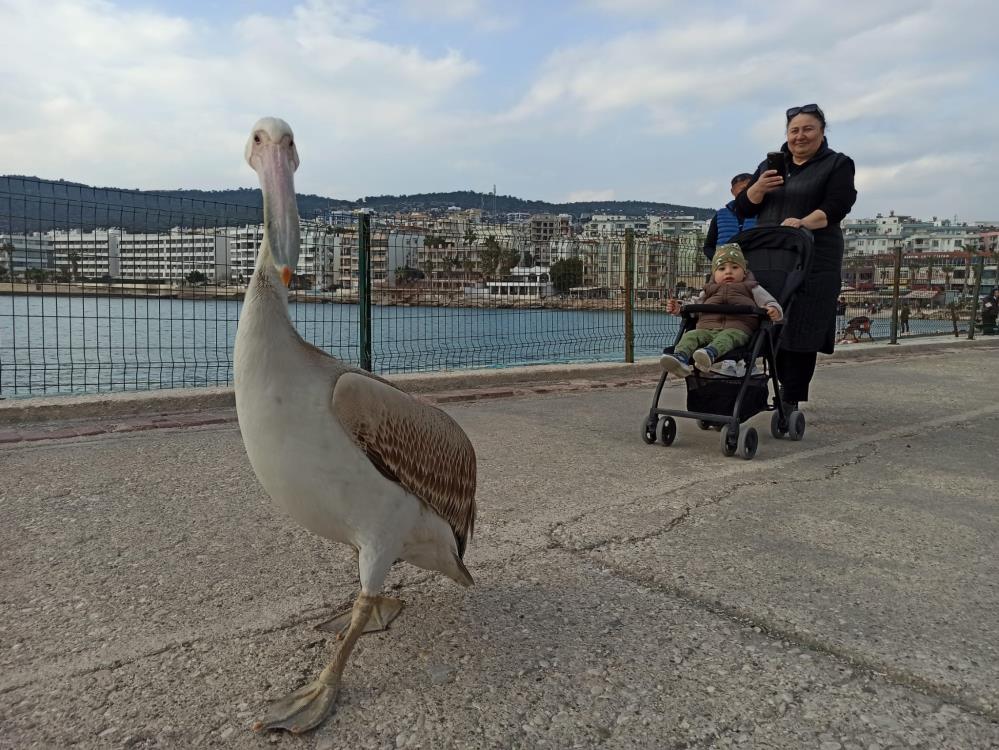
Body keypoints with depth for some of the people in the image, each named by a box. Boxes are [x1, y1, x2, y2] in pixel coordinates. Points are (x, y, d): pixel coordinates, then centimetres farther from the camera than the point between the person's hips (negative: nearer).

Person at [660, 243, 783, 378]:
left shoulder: (750, 288, 27)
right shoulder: (709, 290, 37)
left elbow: (769, 302, 17)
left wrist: (774, 310, -7)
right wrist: (678, 309, 17)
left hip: (737, 329, -3)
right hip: (707, 328, 3)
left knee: (728, 336, -39)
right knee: (691, 335, -29)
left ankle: (711, 353, -69)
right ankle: (680, 358, -56)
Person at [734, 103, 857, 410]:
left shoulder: (837, 165, 7)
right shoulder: (769, 165, 20)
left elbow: (835, 208, -7)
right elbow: (743, 208, 14)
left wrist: (804, 223, -26)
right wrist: (760, 187, -6)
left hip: (812, 262, -4)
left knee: (800, 332, -7)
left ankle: (790, 402, -4)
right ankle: (787, 390, 11)